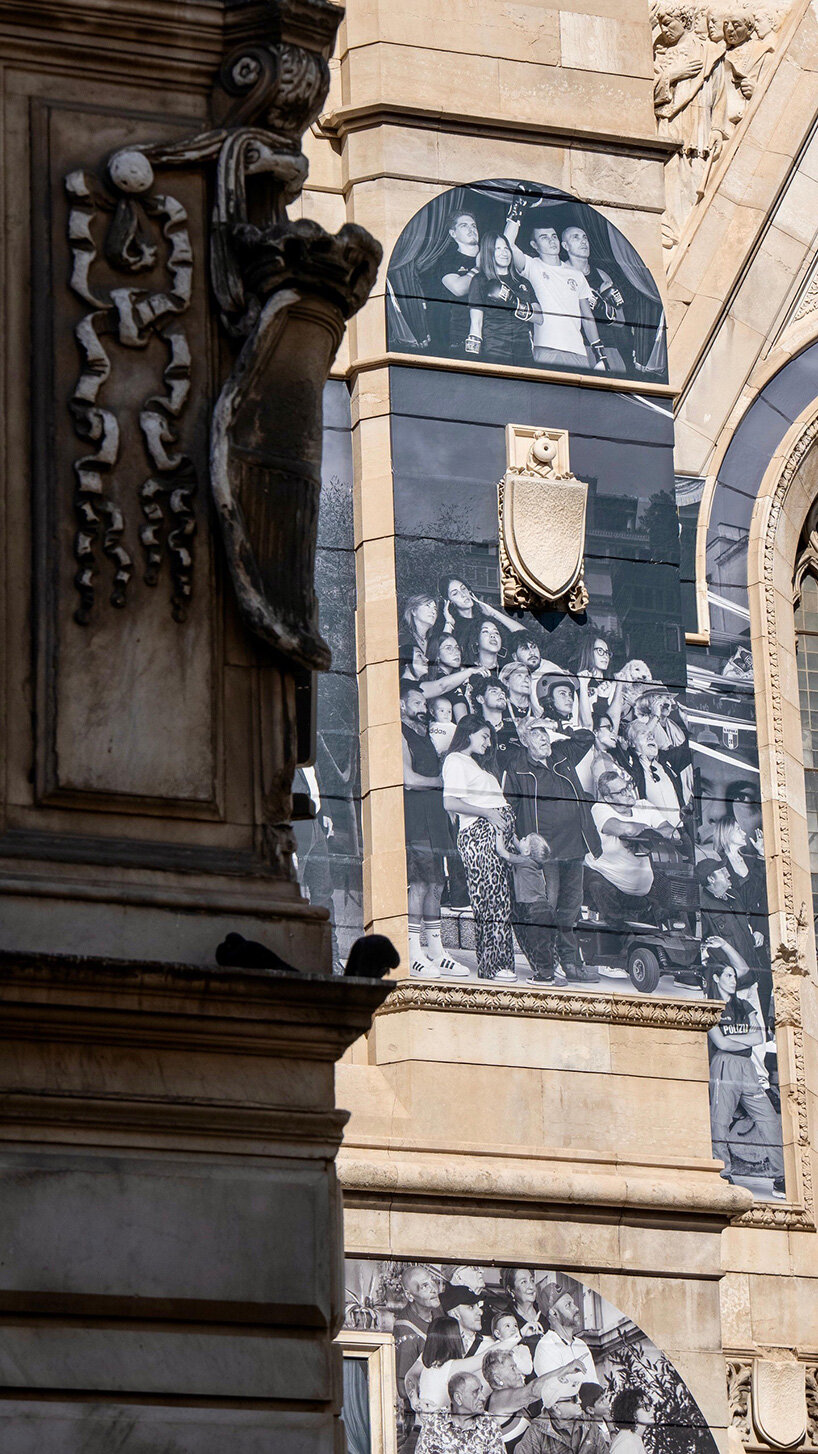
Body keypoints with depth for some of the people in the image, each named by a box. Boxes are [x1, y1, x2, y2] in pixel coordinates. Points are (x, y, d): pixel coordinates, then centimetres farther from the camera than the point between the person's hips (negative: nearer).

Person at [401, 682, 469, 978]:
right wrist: (442, 781, -2)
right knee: (420, 884, -12)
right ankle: (414, 954, -10)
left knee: (434, 885, 7)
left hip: (433, 819, 9)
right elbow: (409, 779, -15)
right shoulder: (400, 735, -6)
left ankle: (435, 953, 9)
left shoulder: (423, 734, 22)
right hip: (414, 822, -9)